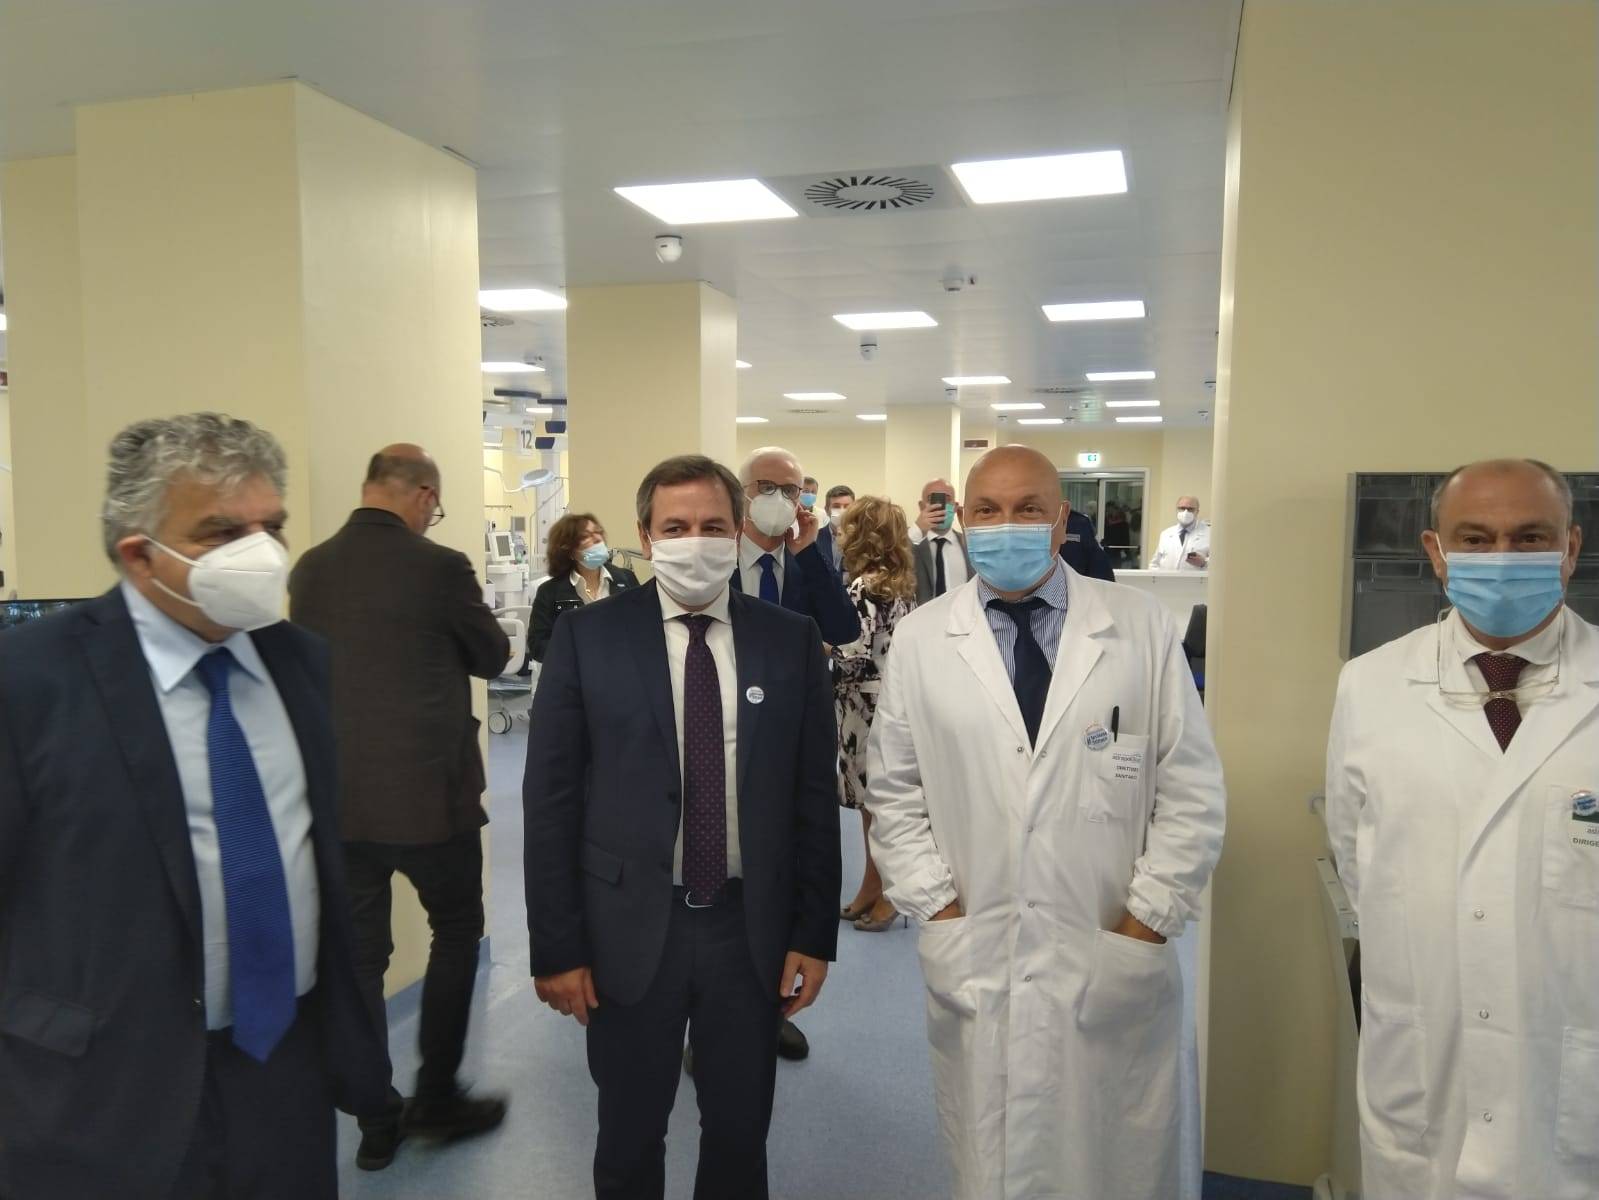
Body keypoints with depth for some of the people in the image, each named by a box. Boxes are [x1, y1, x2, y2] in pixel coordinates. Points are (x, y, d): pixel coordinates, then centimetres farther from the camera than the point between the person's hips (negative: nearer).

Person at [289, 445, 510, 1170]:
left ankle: (376, 1121, 24)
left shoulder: (308, 569, 1)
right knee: (457, 932, 16)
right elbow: (494, 657, -2)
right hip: (428, 792, -5)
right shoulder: (438, 566, -15)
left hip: (335, 797, 5)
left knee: (358, 954, 13)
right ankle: (436, 1098, 22)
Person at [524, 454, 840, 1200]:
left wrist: (814, 933, 0)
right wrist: (557, 946, -6)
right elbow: (551, 799, -5)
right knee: (628, 1139, 19)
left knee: (740, 1136, 19)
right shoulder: (587, 637, -5)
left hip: (753, 927, 1)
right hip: (630, 928, -1)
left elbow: (814, 795, 1)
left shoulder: (791, 641, -1)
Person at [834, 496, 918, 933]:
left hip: (869, 709, -9)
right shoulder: (902, 583, 8)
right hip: (893, 700, 9)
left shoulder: (863, 588, -18)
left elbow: (853, 660, -21)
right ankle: (872, 887, 29)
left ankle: (886, 896, 17)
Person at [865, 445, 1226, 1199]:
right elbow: (893, 791, 4)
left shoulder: (1143, 628, -3)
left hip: (1114, 966, 0)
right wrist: (939, 908, -3)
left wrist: (1146, 925, -5)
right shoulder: (920, 639, -1)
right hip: (974, 964, 1)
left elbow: (1192, 791, -2)